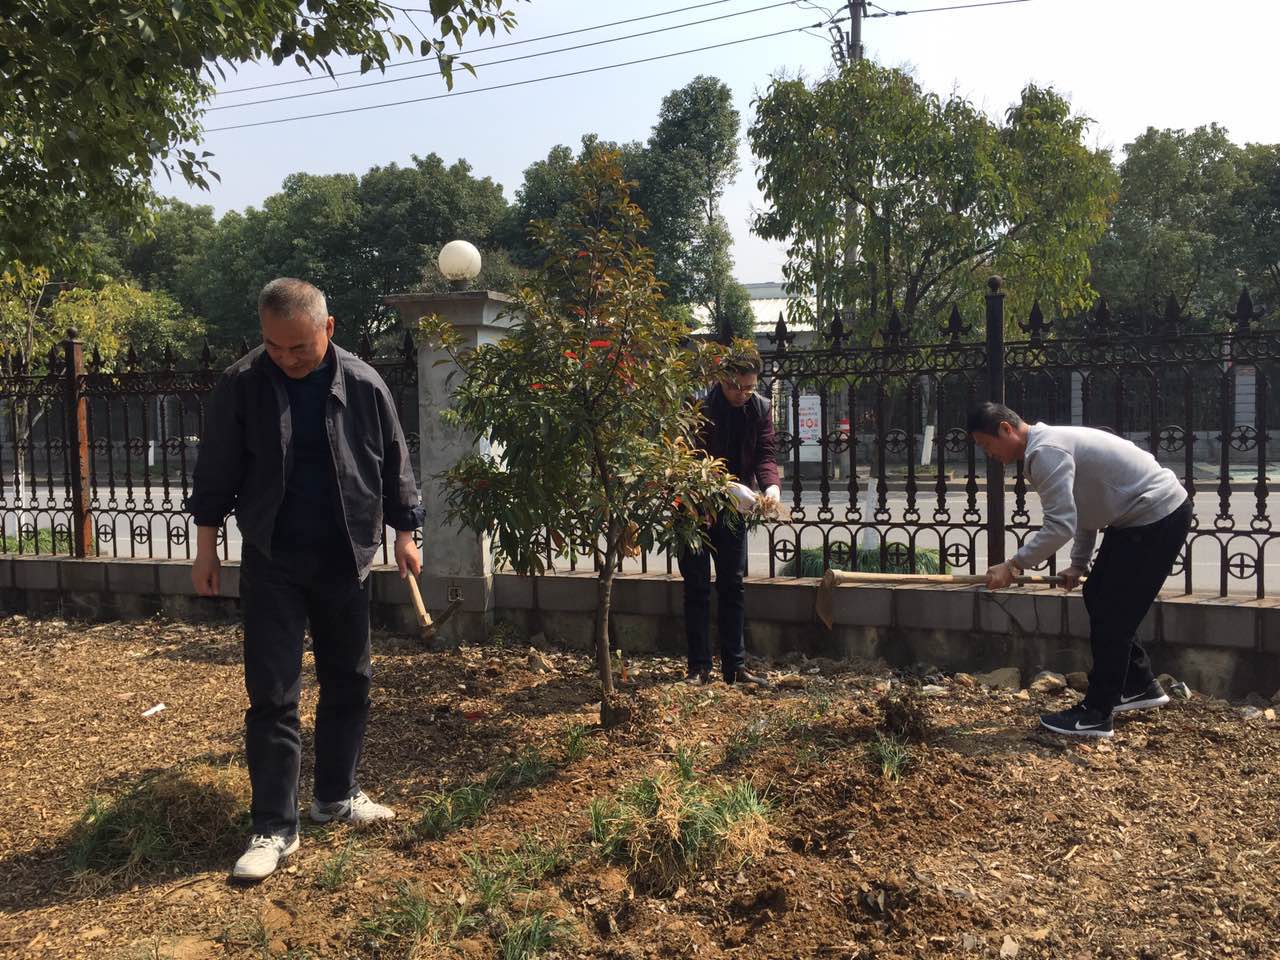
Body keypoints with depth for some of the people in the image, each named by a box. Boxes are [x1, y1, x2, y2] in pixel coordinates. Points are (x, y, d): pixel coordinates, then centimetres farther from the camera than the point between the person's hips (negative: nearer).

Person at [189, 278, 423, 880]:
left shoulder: (363, 385, -4)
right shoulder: (241, 384, -7)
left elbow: (394, 463, 5)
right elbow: (216, 471, 0)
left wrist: (404, 533, 6)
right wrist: (206, 548, 2)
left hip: (346, 561, 2)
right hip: (271, 564, -2)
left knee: (348, 683, 12)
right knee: (272, 695, -1)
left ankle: (336, 795, 29)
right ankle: (275, 828, 9)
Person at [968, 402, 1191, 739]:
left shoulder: (1046, 451, -22)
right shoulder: (1049, 443, 11)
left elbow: (1060, 526, -28)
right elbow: (1085, 505, 20)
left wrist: (1013, 565, -20)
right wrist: (1079, 564, 20)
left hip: (1159, 518, -11)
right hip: (1136, 515, 11)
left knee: (1111, 614, -6)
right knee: (1096, 596, 18)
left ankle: (1095, 715, 4)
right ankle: (1140, 686, 30)